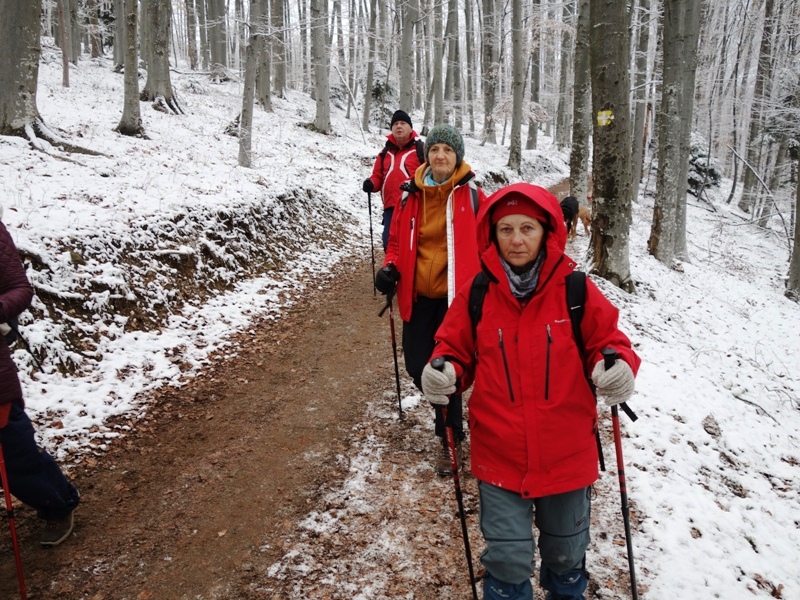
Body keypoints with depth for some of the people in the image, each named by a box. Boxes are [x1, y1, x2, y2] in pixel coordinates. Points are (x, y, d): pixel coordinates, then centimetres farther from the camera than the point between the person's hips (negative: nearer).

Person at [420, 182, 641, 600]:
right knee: (507, 560, 6)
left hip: (566, 454, 1)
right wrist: (444, 374, -20)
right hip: (499, 454, -1)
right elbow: (455, 351, 1)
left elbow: (608, 342, -2)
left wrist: (618, 369, -24)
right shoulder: (476, 294, -7)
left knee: (566, 553, 24)